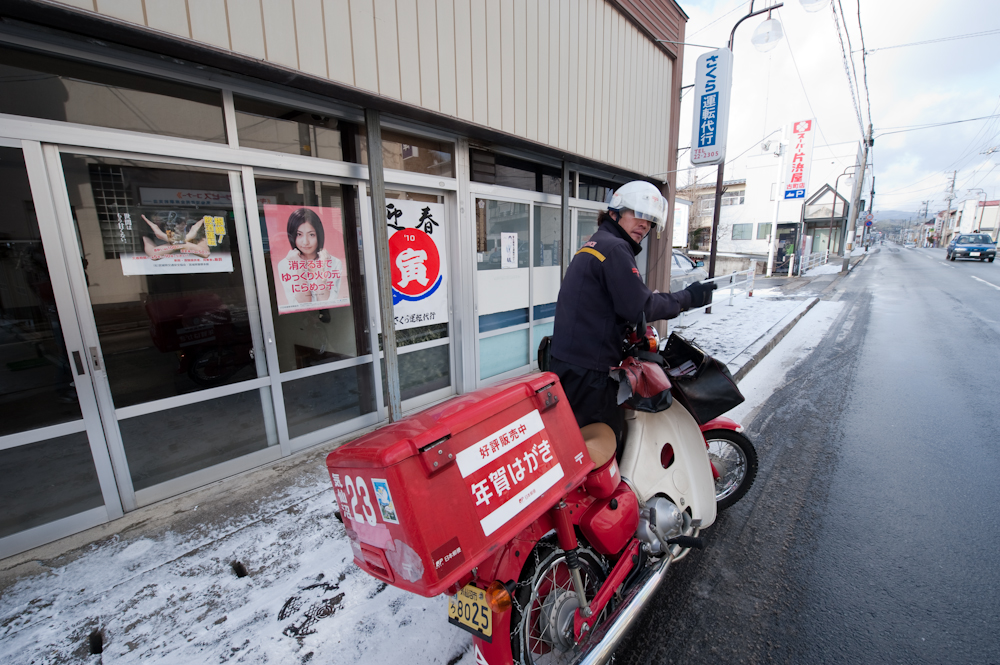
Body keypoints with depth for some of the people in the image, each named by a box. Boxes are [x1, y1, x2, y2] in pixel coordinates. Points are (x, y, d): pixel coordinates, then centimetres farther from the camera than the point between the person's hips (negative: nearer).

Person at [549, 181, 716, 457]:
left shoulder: (592, 245, 19)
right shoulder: (614, 248, -13)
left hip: (566, 360, 10)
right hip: (588, 370, -10)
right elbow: (639, 308, -18)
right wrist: (687, 298, -5)